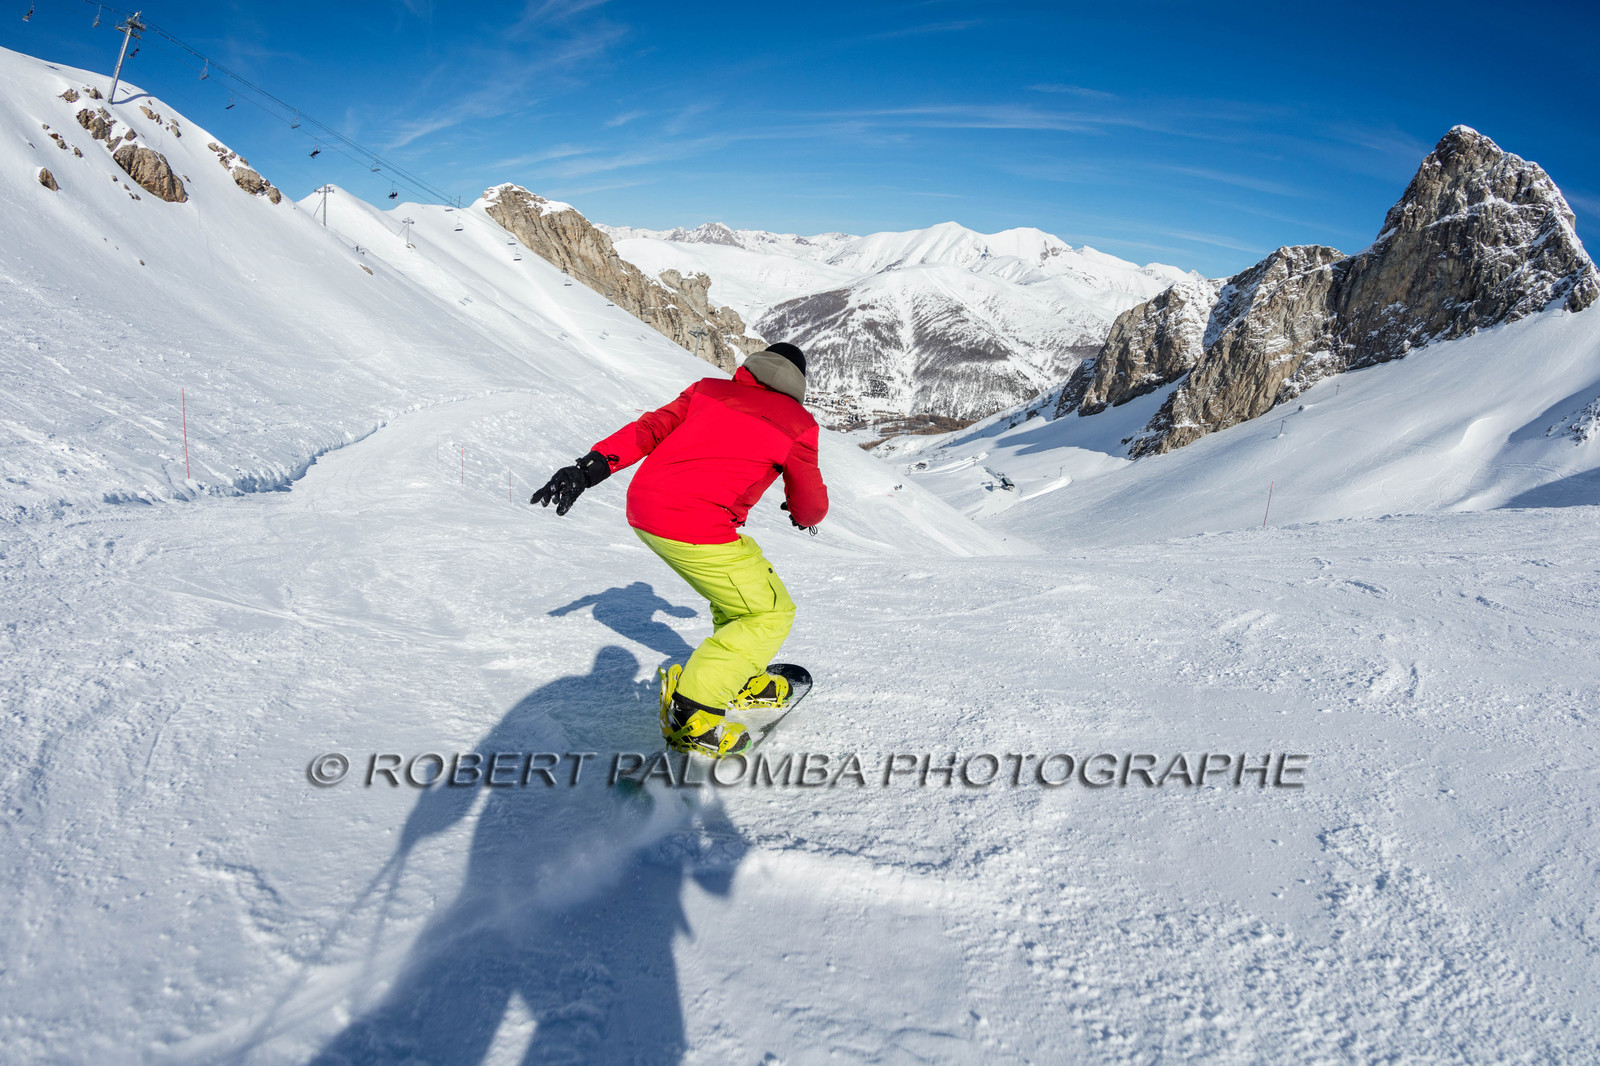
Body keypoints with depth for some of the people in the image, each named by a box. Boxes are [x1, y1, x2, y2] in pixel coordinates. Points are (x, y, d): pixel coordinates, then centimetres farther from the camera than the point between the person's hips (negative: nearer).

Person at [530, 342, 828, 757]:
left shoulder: (709, 389, 17)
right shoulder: (797, 423, 4)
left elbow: (651, 428, 9)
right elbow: (810, 504, 13)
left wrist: (592, 466, 4)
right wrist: (804, 514, 36)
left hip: (642, 505, 8)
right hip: (695, 528, -7)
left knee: (735, 587, 26)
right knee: (772, 613, 5)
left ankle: (741, 681, 39)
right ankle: (690, 712, -4)